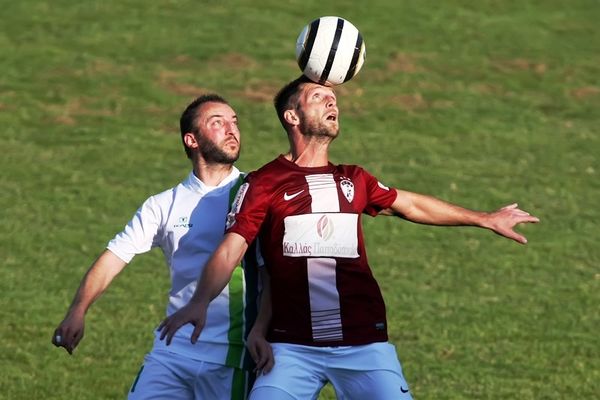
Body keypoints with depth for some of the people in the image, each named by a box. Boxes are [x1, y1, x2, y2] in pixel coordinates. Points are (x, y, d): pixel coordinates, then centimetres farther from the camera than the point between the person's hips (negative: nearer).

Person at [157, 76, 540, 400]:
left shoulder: (353, 180, 14)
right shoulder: (264, 183, 1)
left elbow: (411, 205, 29)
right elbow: (230, 250, -9)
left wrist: (485, 219, 37)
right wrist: (200, 302, -27)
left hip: (364, 344, 3)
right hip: (293, 349, -3)